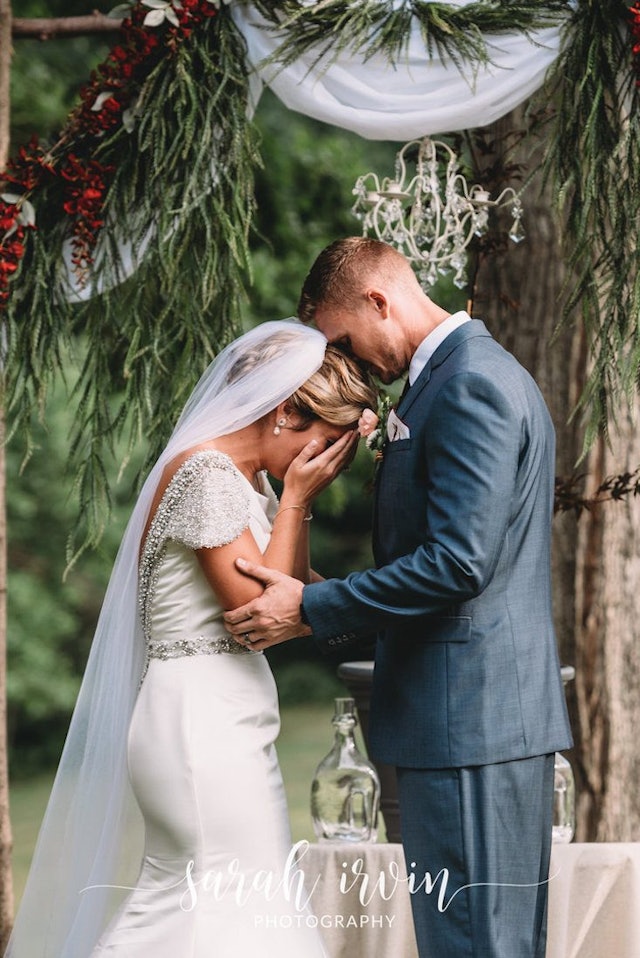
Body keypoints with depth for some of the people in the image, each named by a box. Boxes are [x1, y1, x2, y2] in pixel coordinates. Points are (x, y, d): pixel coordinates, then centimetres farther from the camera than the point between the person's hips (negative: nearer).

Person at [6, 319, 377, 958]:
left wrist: (297, 497, 8)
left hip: (208, 725, 10)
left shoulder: (246, 476, 14)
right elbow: (257, 608, -18)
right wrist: (295, 498, -12)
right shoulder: (207, 472, -16)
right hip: (205, 726, -10)